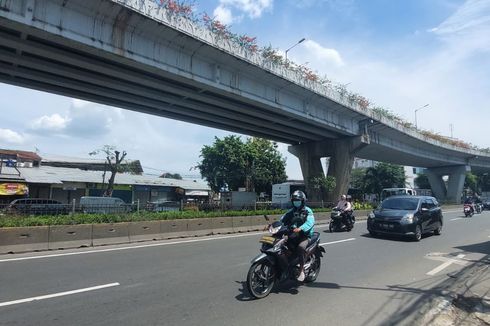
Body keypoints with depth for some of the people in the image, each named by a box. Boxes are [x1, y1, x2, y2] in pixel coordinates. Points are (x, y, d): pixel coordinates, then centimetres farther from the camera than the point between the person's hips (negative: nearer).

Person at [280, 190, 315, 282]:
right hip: (292, 235, 5)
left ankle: (302, 270, -21)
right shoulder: (291, 211, 18)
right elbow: (282, 220, 7)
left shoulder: (307, 211, 0)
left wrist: (300, 228, -37)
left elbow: (310, 222, -19)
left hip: (305, 235, -5)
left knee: (301, 247, -33)